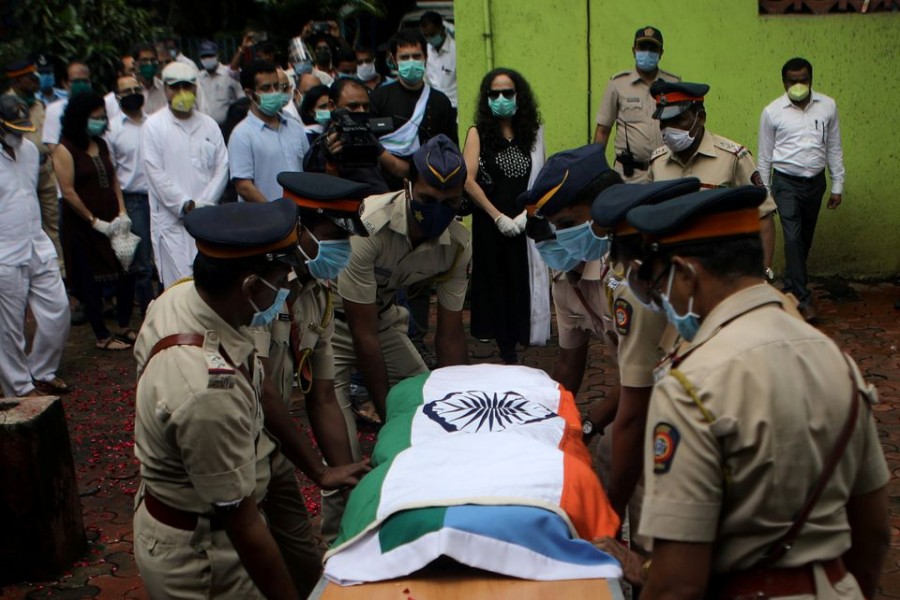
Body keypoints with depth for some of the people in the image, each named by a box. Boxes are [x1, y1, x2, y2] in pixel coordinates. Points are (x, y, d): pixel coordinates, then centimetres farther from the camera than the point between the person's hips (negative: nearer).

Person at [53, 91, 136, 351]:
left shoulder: (101, 145, 11)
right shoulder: (65, 150, -10)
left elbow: (114, 181, 12)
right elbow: (68, 193, -13)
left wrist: (122, 214, -1)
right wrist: (96, 222, -11)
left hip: (113, 224, 6)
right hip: (83, 228, -6)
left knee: (126, 274, 5)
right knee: (92, 282, 4)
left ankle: (124, 327, 24)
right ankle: (102, 337, 16)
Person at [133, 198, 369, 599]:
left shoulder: (185, 294, -11)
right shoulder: (208, 392, -37)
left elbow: (260, 395, 3)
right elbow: (243, 524, -27)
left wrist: (318, 470, 10)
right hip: (201, 554, -8)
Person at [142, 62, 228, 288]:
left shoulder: (209, 125, 12)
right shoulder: (154, 125, 1)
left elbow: (222, 168, 6)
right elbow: (156, 173, -5)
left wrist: (202, 204, -6)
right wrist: (185, 205, -11)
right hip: (171, 220, -4)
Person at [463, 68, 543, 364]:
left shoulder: (532, 133, 9)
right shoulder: (479, 132, 1)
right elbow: (468, 180, -7)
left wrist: (526, 214, -11)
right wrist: (498, 217, -11)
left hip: (525, 224, 2)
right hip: (489, 224, -2)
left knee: (522, 282, 0)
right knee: (496, 284, 3)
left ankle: (514, 347, 11)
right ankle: (507, 353, 12)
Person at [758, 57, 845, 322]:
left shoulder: (828, 106, 0)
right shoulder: (772, 112, -5)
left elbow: (834, 149, 7)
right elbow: (765, 156, 2)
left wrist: (837, 186, 5)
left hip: (815, 181, 3)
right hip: (786, 182, -3)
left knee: (805, 238, 12)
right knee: (793, 238, -12)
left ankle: (791, 287, 30)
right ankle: (803, 298, -9)